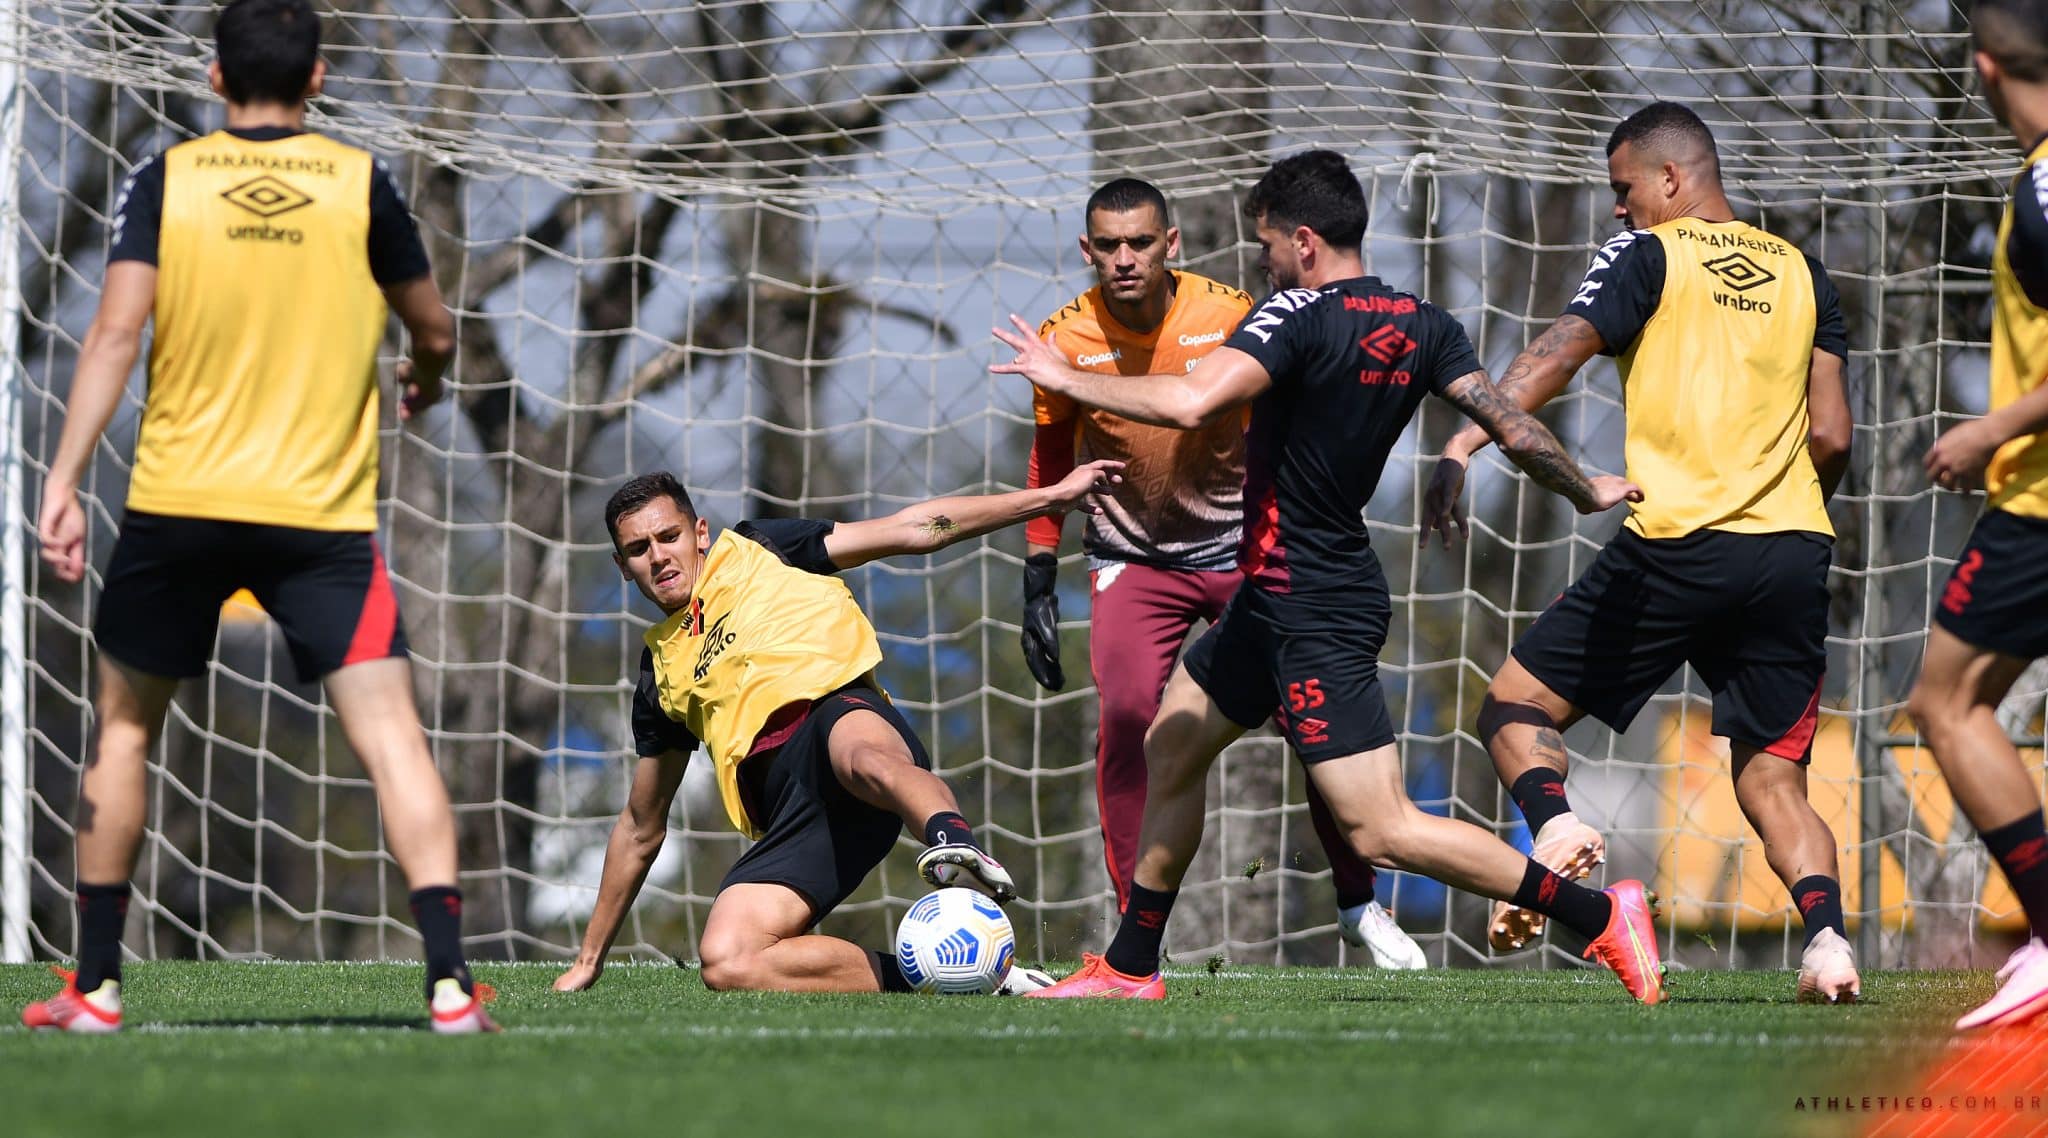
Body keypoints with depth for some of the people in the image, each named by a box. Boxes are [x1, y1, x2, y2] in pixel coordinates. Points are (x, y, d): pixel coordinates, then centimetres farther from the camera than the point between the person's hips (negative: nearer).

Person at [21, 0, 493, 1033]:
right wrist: (425, 380, 35)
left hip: (177, 503, 1)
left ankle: (96, 985, 17)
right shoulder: (359, 183, 3)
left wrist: (63, 479, -11)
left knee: (125, 725, 17)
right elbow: (434, 332, 12)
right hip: (323, 513, -1)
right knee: (389, 732, -2)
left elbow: (117, 330, -9)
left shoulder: (165, 181, 1)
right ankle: (449, 980, -15)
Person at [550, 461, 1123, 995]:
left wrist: (1051, 496, 10)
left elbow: (911, 531, 18)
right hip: (787, 810, 4)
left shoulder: (755, 553, 24)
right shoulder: (661, 668, 33)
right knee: (725, 963, -25)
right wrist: (590, 957, 42)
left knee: (861, 755, -43)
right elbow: (641, 827, 41)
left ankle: (955, 843, -76)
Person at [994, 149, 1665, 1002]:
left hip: (1312, 613, -10)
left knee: (1381, 831, -11)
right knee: (1170, 748, 20)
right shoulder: (1422, 325, 3)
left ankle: (1597, 914, -10)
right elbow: (1511, 426, 5)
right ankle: (1129, 969, 28)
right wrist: (1588, 492, 22)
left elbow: (1189, 403, -31)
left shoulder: (1300, 316, -20)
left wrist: (1068, 380, -18)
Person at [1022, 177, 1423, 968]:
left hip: (1246, 544, 0)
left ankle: (1357, 904, 18)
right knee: (1126, 715, -21)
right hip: (1134, 560, 0)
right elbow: (1049, 460, 5)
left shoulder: (1231, 315, -15)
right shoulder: (1066, 339, -11)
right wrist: (1039, 582, 2)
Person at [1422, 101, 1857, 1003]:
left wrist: (1463, 444, -21)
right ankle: (1827, 934, -17)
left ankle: (1554, 827, -21)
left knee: (1516, 709, 8)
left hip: (1678, 547, -4)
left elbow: (1561, 352, -13)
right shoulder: (1799, 271, 17)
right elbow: (1830, 436, 12)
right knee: (1773, 781, 9)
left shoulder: (1650, 255, 3)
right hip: (1794, 550, 4)